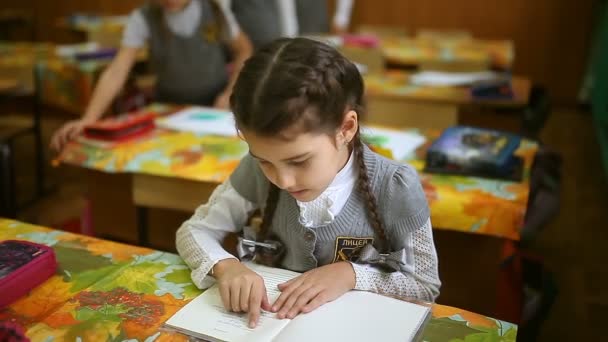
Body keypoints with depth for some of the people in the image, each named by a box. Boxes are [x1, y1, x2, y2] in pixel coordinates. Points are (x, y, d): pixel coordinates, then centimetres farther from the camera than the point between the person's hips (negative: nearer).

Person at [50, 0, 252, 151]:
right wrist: (88, 119, -36)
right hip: (171, 109, 0)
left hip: (215, 106, 0)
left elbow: (244, 49, 4)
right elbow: (116, 71, -24)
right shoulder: (143, 19, -17)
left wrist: (230, 93, -8)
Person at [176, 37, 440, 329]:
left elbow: (426, 286, -9)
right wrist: (225, 266, -21)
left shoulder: (396, 189, -20)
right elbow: (193, 231, -3)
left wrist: (351, 273, -22)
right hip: (271, 324, 2)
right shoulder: (258, 169, -12)